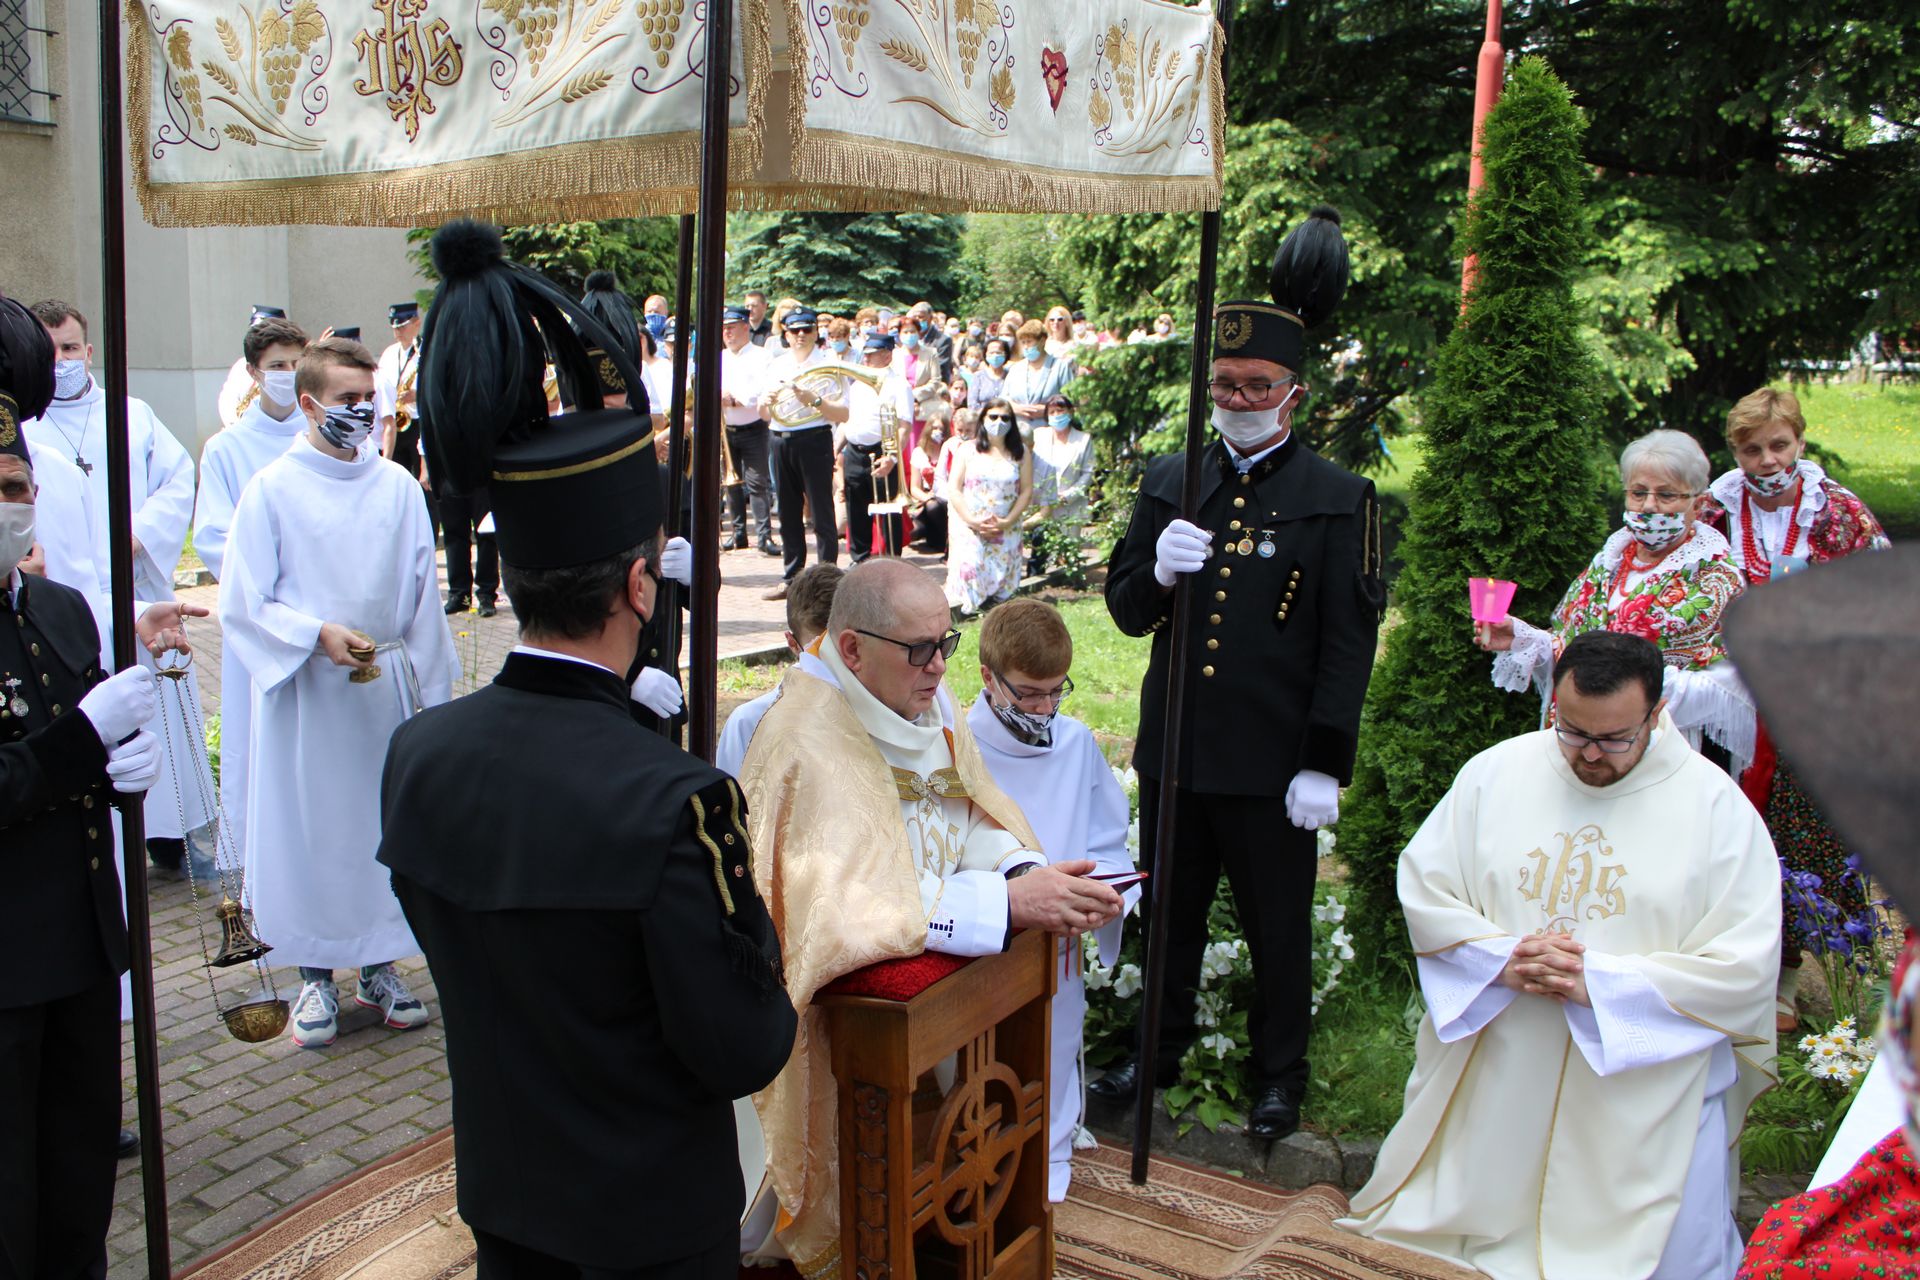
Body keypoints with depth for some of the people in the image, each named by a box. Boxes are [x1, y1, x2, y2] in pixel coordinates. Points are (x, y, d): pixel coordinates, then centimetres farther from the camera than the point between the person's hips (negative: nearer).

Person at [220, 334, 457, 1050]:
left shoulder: (398, 487, 4)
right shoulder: (272, 490, -4)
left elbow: (422, 597, 8)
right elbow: (243, 606, -3)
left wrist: (429, 690, 5)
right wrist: (319, 634, -17)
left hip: (387, 686, 3)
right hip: (305, 693, -2)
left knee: (387, 825, 9)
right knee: (307, 828, 4)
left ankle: (380, 966, 26)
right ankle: (315, 975, 21)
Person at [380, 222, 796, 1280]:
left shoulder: (417, 757, -13)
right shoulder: (674, 804, -33)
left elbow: (455, 953, 2)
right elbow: (744, 1055, -23)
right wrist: (760, 942, -6)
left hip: (496, 1191, 5)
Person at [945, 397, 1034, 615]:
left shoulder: (1021, 452, 7)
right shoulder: (967, 450, 5)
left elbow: (1026, 491, 2)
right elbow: (953, 489, -1)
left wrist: (1007, 521, -11)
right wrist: (973, 521, -13)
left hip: (1006, 529, 1)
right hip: (968, 526, -1)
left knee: (1002, 576, -12)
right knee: (969, 570, -22)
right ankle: (964, 610, -12)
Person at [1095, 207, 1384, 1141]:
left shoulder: (1338, 500, -4)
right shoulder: (1169, 484, 7)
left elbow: (1349, 643, -7)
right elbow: (1126, 610, 7)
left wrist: (1326, 766, -13)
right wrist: (1156, 571, -17)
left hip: (1273, 762, -4)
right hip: (1173, 747, 4)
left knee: (1277, 927, 10)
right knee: (1171, 910, 18)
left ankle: (1279, 1077, 28)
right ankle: (1162, 1050, 37)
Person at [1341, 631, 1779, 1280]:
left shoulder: (1716, 805, -8)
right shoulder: (1494, 773, -1)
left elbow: (1744, 965, -11)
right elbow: (1422, 890, 2)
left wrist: (1598, 982, -19)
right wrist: (1504, 959, -15)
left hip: (1645, 1105, -2)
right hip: (1490, 1076, 2)